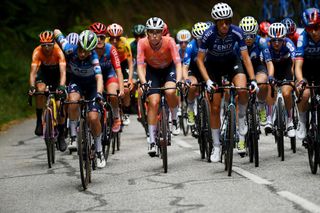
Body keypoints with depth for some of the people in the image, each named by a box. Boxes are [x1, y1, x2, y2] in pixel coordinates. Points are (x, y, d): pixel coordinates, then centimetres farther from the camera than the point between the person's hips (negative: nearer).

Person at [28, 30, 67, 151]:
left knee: (59, 104, -9)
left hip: (57, 71, -1)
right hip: (44, 70, 1)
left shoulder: (58, 51, -34)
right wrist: (32, 87, -53)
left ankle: (61, 136, 3)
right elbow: (33, 71, -37)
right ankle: (39, 121, -15)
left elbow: (63, 71, -42)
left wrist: (61, 87, -58)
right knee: (40, 90, -31)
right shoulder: (37, 52, -30)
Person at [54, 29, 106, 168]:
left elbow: (99, 77, -44)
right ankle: (73, 134, -15)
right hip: (76, 81, 1)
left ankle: (99, 151, 7)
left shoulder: (93, 57, -32)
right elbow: (57, 32, -13)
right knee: (73, 100, -34)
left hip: (91, 84, -1)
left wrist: (99, 93, -61)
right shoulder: (71, 50, -27)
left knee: (93, 117, -13)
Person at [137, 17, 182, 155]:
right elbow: (140, 65, -29)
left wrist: (179, 81, -48)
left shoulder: (169, 41, -29)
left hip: (169, 68, -1)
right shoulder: (142, 43, -27)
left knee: (170, 92, -30)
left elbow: (178, 63, -33)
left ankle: (175, 120, -2)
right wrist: (144, 83, -45)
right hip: (152, 70, 1)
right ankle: (152, 140, -8)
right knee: (153, 102, -14)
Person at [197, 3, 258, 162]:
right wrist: (208, 81, -30)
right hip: (213, 65, -1)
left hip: (231, 62, 1)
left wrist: (253, 80, -25)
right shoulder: (209, 35, -28)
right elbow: (200, 60, -20)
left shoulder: (236, 32, -25)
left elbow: (246, 57, -18)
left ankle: (242, 117, -1)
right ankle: (216, 146, 8)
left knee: (242, 89, -31)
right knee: (215, 107, -4)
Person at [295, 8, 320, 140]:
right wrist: (301, 81, -53)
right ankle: (302, 123, -5)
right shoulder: (303, 38, -29)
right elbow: (298, 65, -34)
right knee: (304, 93, -26)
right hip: (307, 68, -2)